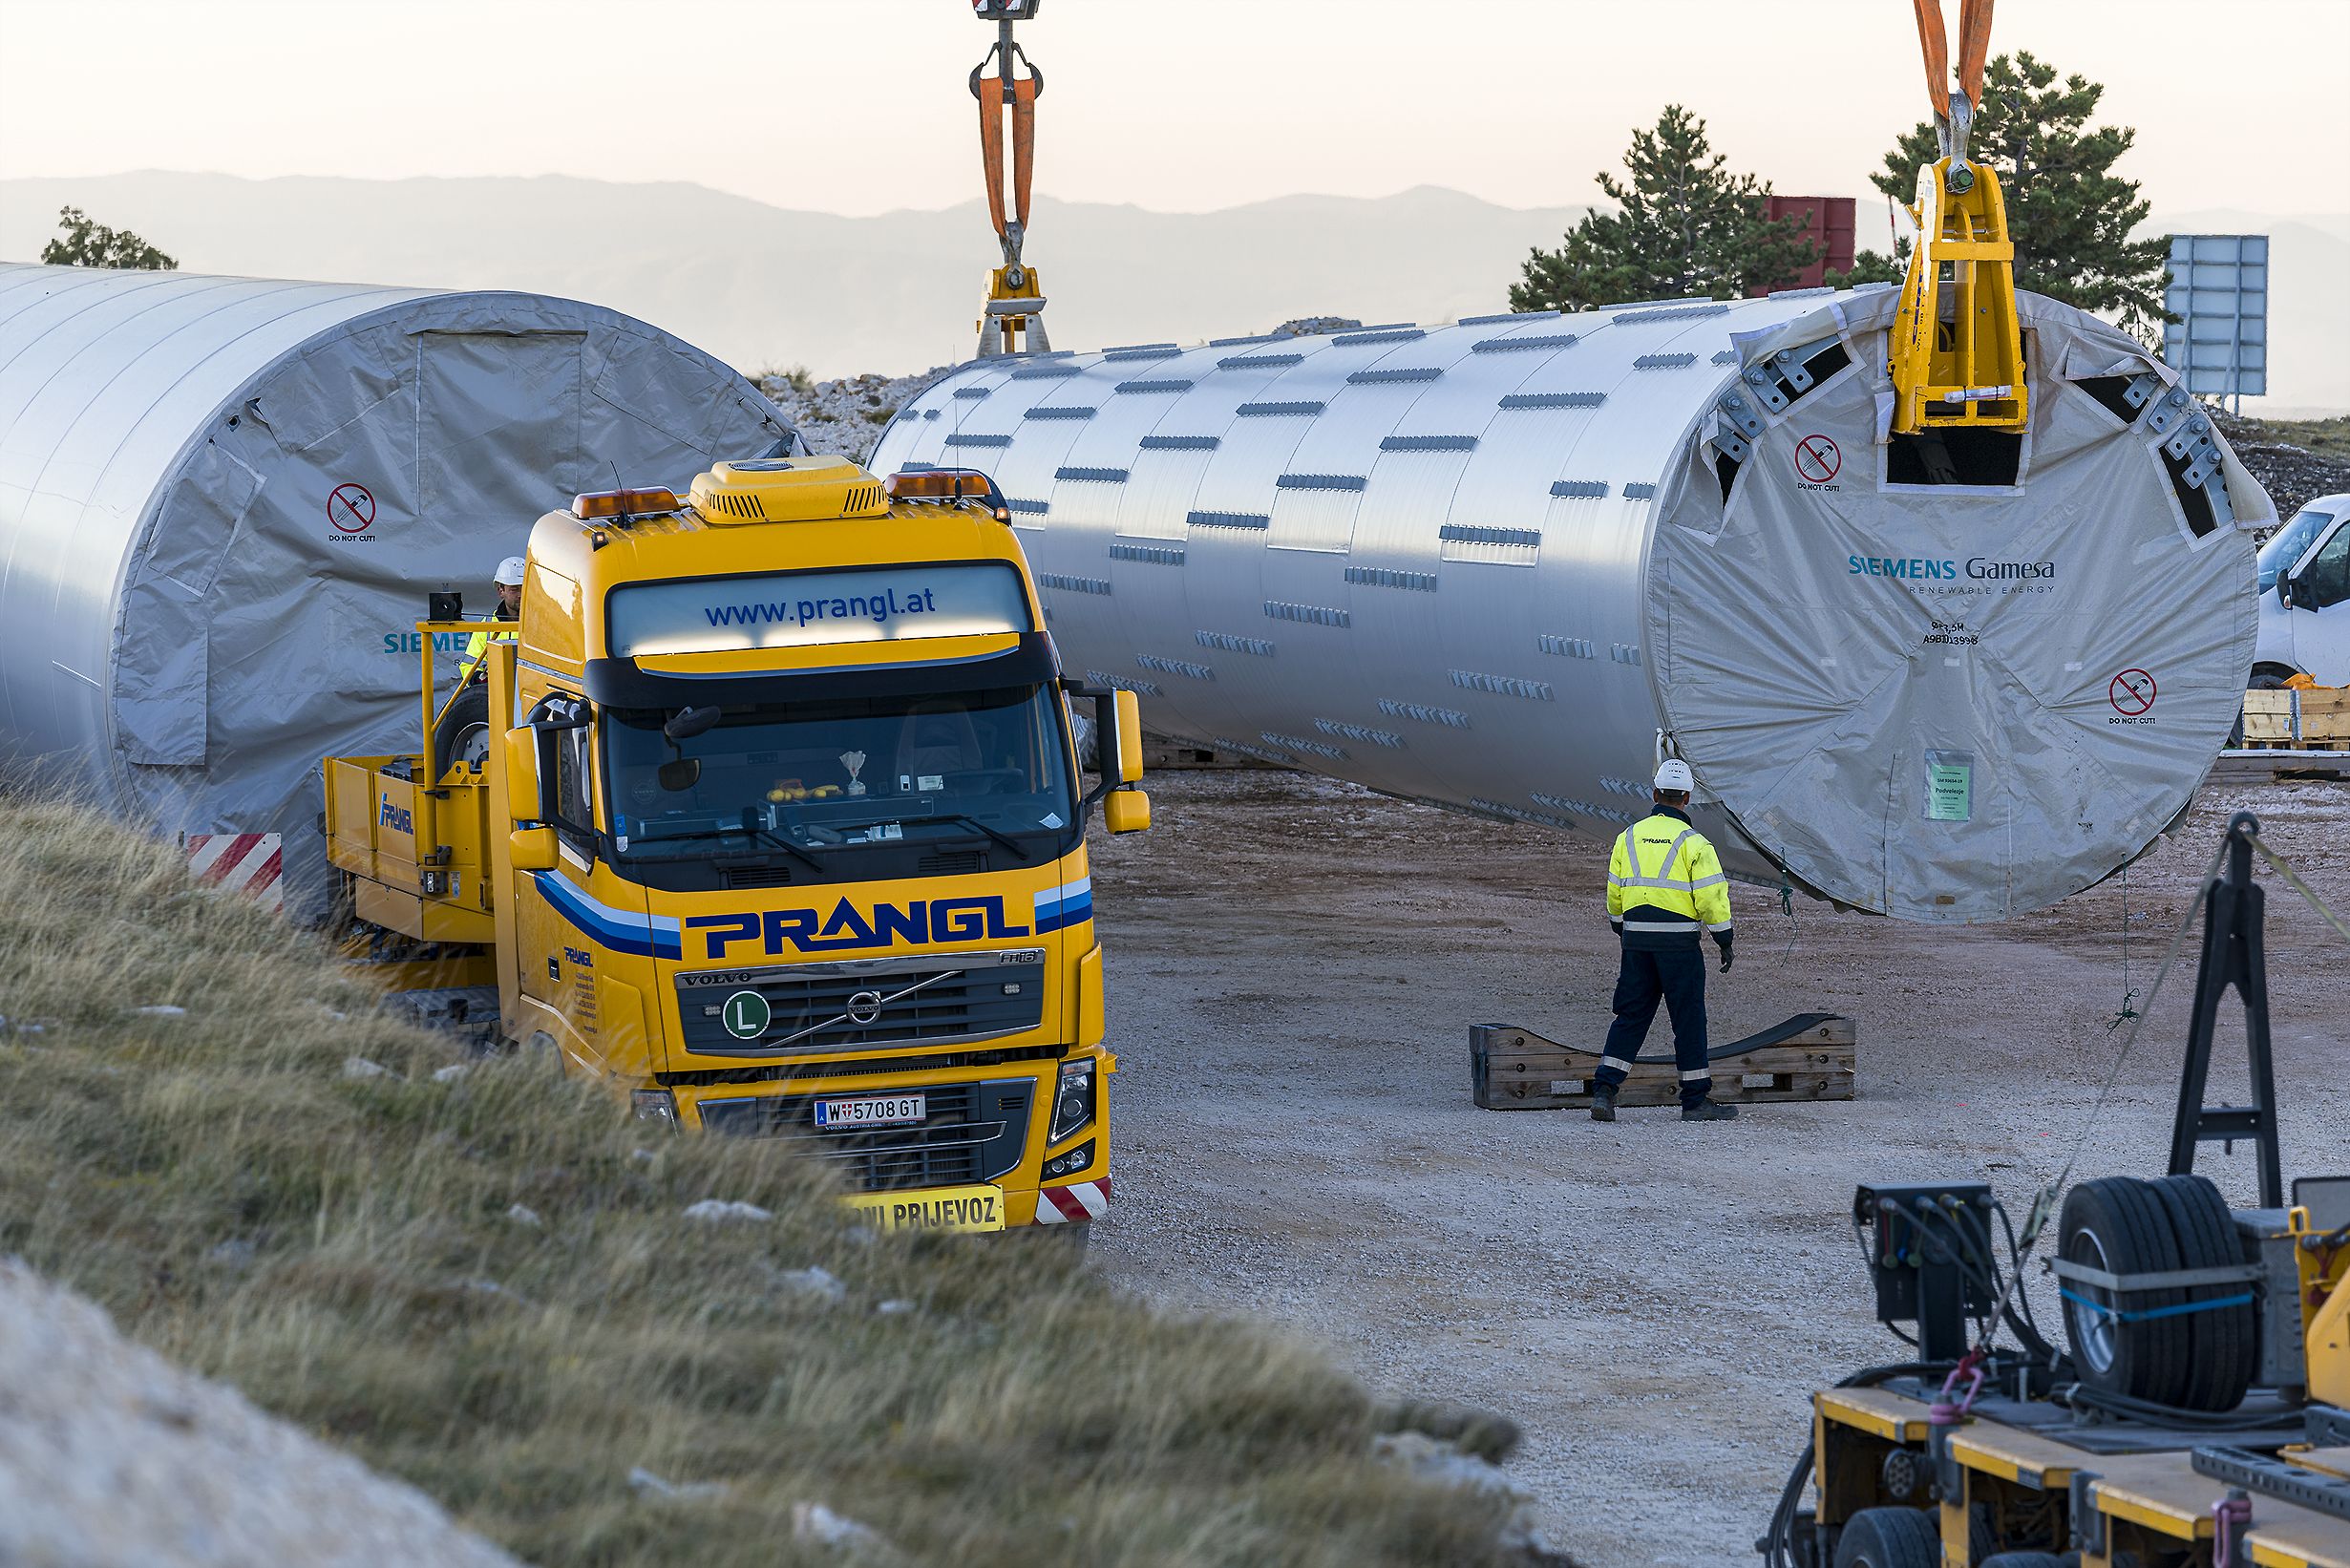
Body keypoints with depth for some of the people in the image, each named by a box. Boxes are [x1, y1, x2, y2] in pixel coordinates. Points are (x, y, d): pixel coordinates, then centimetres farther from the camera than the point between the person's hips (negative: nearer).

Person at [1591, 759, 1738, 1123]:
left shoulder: (1628, 837, 8)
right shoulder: (1693, 842, -8)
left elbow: (1615, 892, 15)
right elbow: (1711, 895, -11)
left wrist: (1621, 930, 29)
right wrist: (1724, 940, -2)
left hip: (1636, 939, 5)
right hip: (1678, 941, -5)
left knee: (1631, 1015, 11)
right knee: (1689, 1018, 4)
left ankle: (1604, 1090, 2)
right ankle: (1696, 1100, 9)